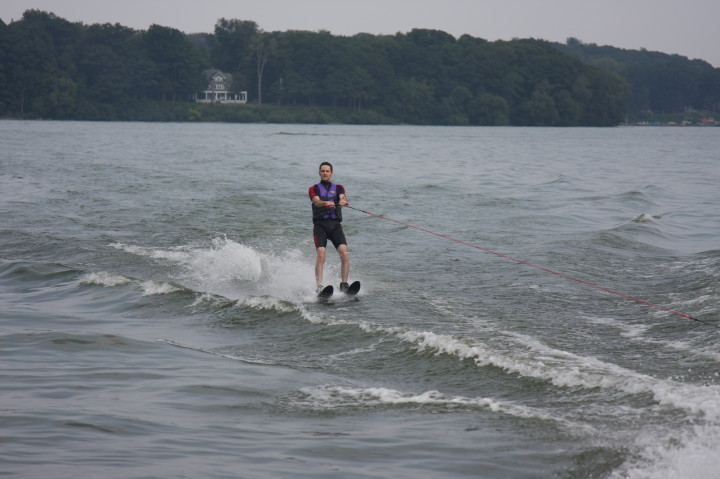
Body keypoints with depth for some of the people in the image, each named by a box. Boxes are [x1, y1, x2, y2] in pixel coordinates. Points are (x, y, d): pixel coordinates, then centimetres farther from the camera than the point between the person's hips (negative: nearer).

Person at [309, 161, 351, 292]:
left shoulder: (338, 188, 20)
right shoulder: (314, 188, 14)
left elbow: (342, 197, -3)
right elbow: (316, 201, -7)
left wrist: (343, 201, -29)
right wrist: (326, 203, -31)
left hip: (335, 225, 2)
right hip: (320, 224, -2)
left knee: (344, 253, -18)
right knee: (321, 254, -21)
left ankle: (344, 285, -16)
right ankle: (319, 286, -27)